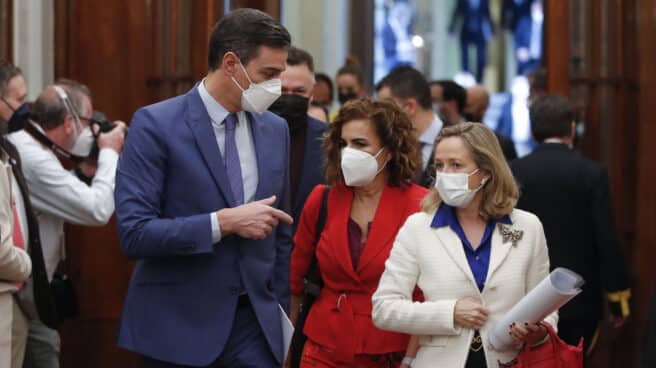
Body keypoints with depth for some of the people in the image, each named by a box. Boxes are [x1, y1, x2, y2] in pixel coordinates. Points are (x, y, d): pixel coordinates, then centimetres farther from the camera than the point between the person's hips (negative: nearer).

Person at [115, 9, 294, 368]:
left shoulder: (275, 129, 8)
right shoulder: (155, 124, -9)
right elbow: (134, 233, -16)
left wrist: (280, 308, 14)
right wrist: (224, 222, -19)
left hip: (256, 324, 4)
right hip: (178, 326, -4)